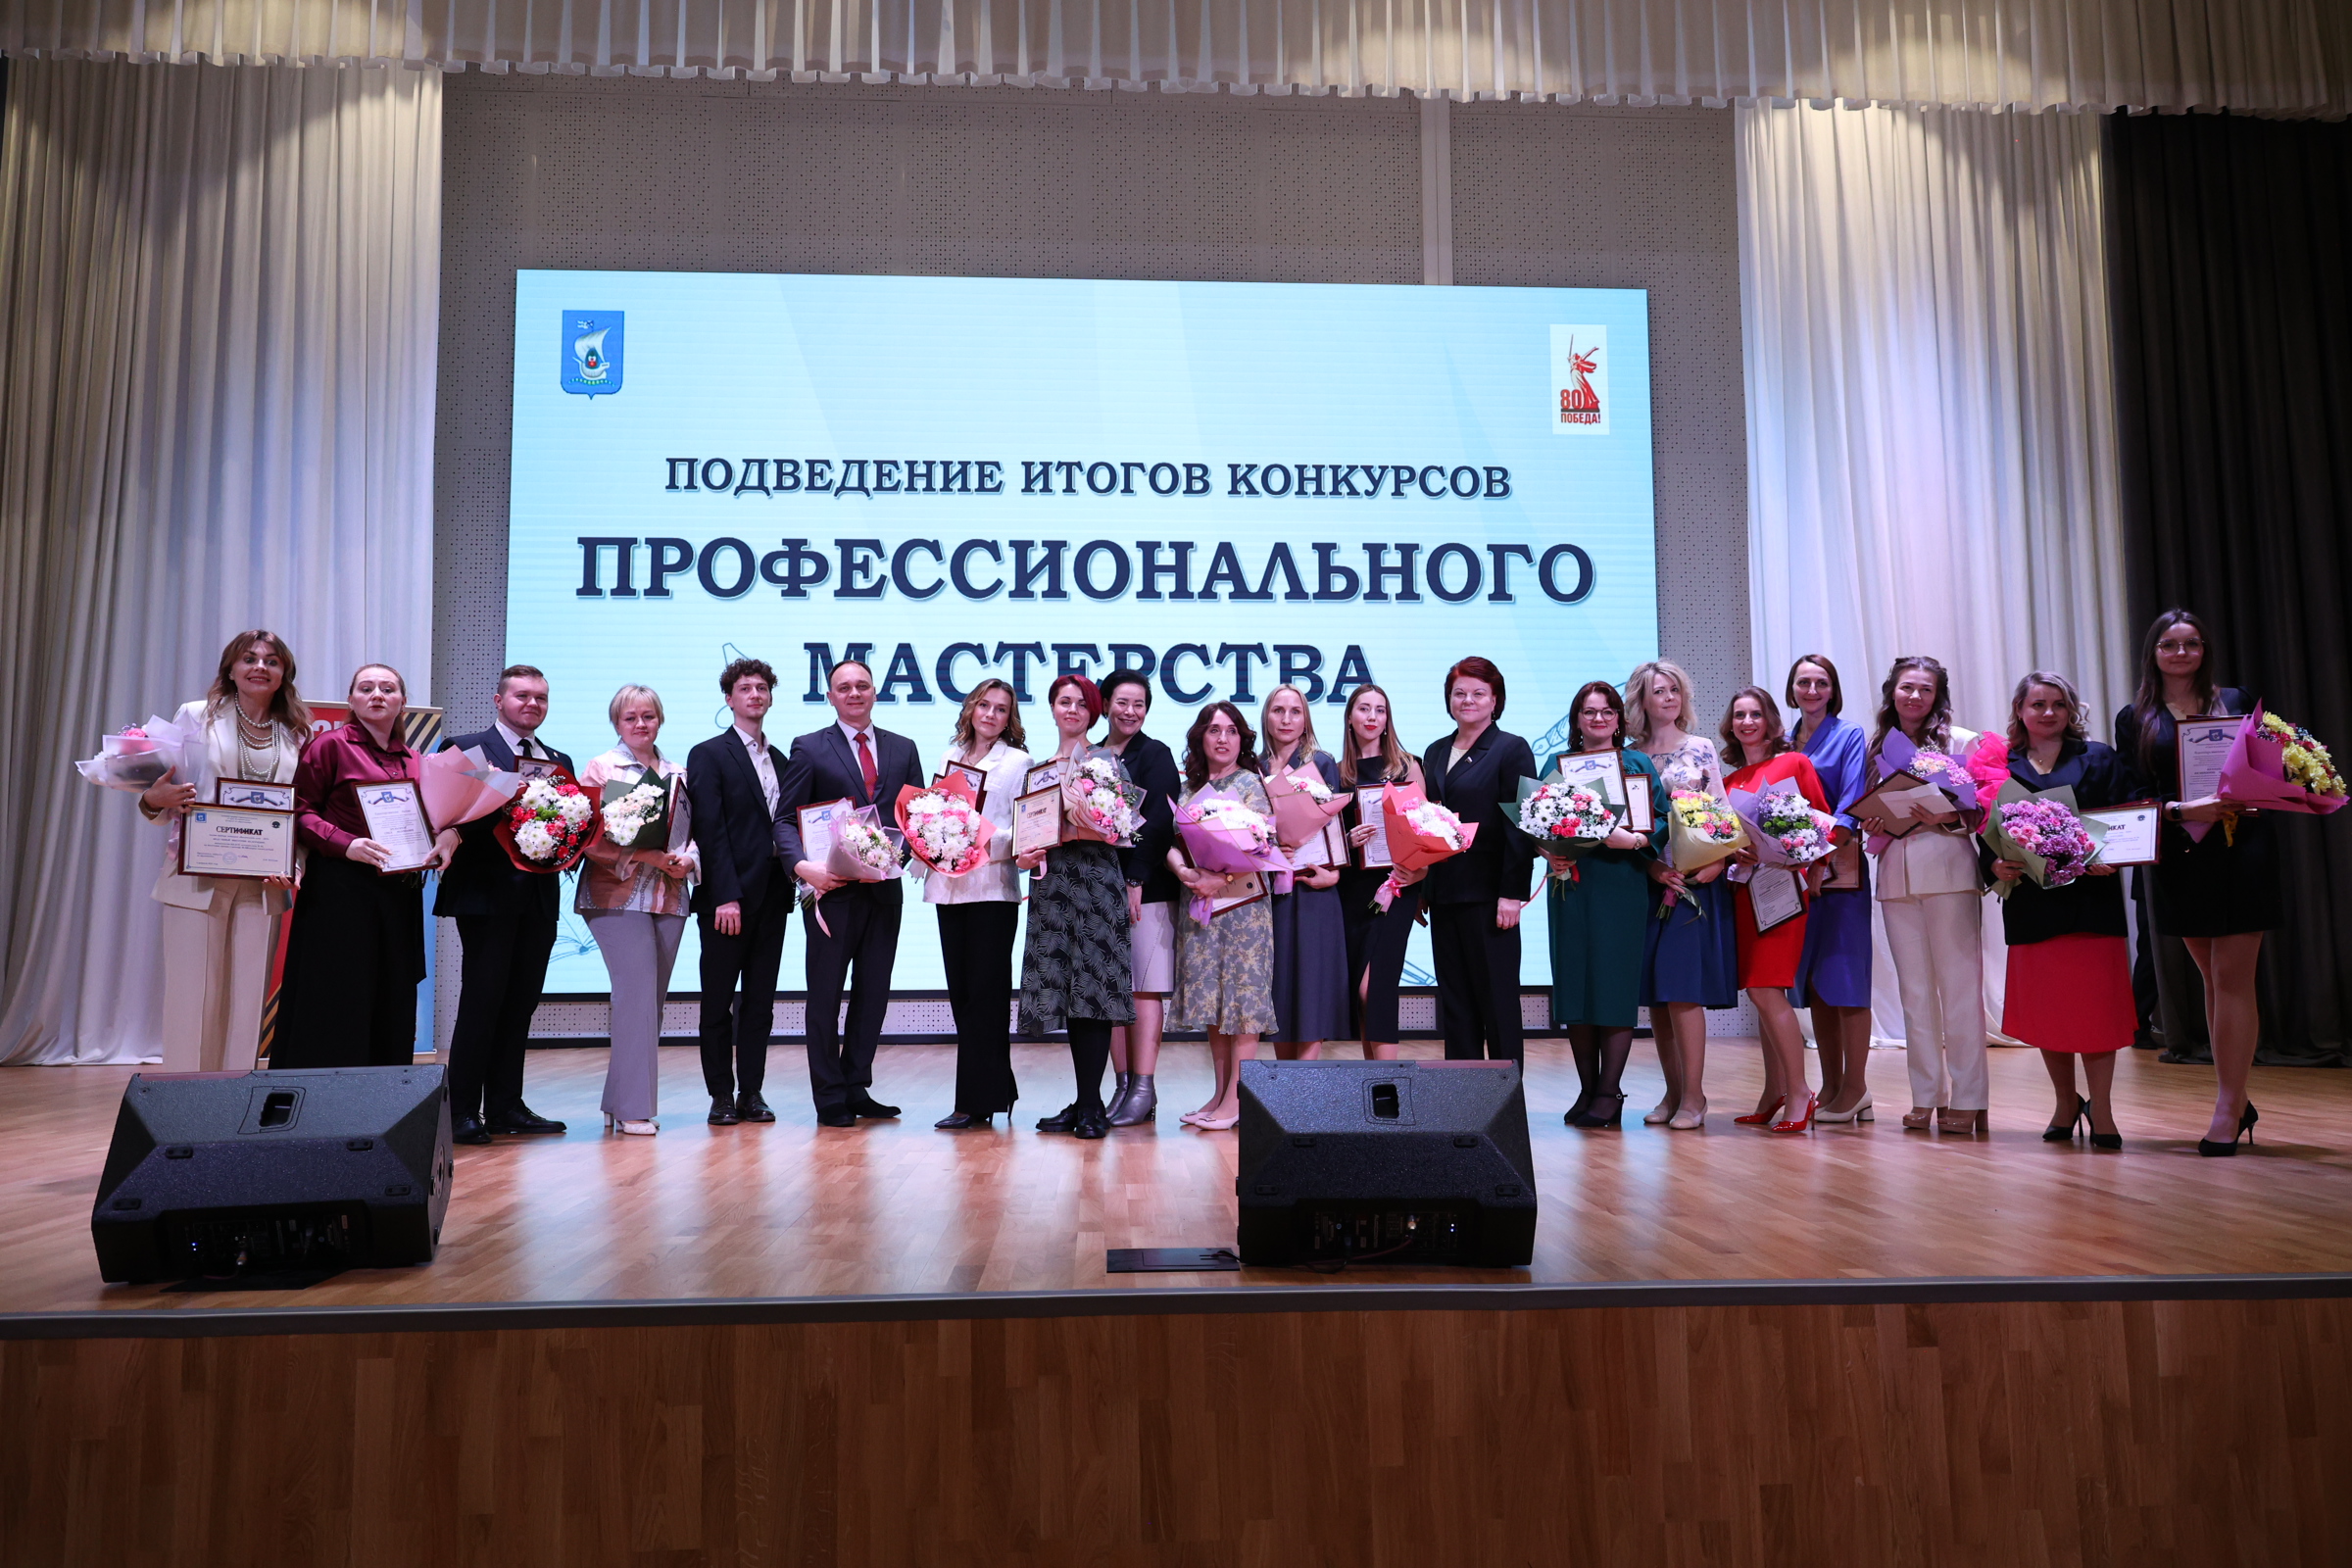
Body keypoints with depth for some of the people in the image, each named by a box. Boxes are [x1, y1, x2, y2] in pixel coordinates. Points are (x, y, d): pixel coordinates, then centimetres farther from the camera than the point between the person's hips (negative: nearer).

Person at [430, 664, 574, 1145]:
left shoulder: (559, 761, 18)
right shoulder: (465, 748, 2)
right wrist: (451, 832, -26)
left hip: (540, 896, 5)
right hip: (486, 893, -5)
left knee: (521, 1002, 8)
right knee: (482, 999, -5)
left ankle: (505, 1106, 16)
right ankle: (463, 1111, 1)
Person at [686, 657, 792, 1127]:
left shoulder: (780, 760, 16)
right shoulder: (708, 755, -2)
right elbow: (710, 830, -10)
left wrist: (793, 877, 1)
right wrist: (726, 896, -17)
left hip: (771, 896, 5)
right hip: (727, 896, -5)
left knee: (760, 1001, 8)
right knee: (718, 1001, 3)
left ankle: (752, 1092, 14)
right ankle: (721, 1096, 11)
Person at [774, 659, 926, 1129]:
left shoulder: (903, 750, 13)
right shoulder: (809, 749, 2)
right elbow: (786, 819, -3)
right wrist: (801, 865, -20)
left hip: (884, 888, 4)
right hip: (832, 887, -4)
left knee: (874, 992, 9)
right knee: (826, 993, 3)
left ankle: (857, 1088, 19)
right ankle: (829, 1097, 11)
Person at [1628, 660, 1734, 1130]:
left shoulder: (1703, 750, 6)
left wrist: (1718, 862, -14)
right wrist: (1652, 866, -12)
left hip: (1697, 879, -3)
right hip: (1647, 881, 3)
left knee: (1682, 986, -10)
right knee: (1654, 991, 4)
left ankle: (1694, 1096, -4)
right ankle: (1673, 1091, 14)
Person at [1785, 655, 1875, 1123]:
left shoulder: (1850, 737, -1)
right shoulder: (1784, 742, 15)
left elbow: (1851, 806, -11)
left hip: (1840, 868, -5)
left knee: (1844, 977, -5)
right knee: (1812, 979, 7)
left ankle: (1855, 1088, 0)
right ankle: (1830, 1085, 14)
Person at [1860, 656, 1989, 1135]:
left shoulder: (1962, 742, 2)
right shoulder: (1877, 749, 14)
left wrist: (1950, 815, -18)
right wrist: (1874, 828, -3)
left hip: (1949, 872, -4)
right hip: (1896, 875, 4)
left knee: (1958, 985, -3)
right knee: (1914, 988, 7)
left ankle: (1967, 1099, 2)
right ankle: (1926, 1096, 12)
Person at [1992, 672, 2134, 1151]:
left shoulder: (2100, 760, 7)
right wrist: (1995, 865, -12)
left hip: (2092, 897, -1)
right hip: (2030, 901, 1)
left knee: (2096, 1003, -3)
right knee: (2046, 1008, 6)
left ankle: (2100, 1107, 10)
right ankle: (2066, 1102, 23)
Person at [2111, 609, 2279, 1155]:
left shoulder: (2235, 701, 8)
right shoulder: (2135, 719, 8)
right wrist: (2184, 809, -15)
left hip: (2241, 851, -2)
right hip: (2182, 858, 2)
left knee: (2232, 977, -7)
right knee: (2213, 979, 9)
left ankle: (2228, 1109, -6)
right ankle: (2236, 1100, 20)